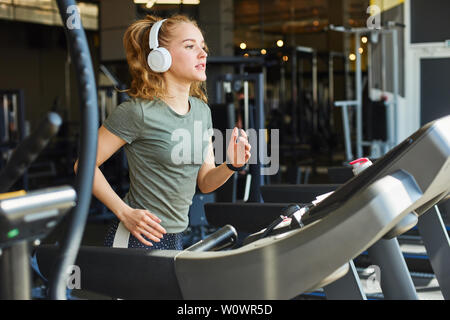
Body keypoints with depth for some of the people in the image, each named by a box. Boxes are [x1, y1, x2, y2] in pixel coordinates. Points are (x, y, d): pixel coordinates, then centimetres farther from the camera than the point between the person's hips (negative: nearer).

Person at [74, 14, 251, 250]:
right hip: (138, 239, -6)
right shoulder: (138, 111, -16)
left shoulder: (202, 110, 6)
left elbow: (204, 182, 9)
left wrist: (231, 165, -10)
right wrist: (125, 213, -16)